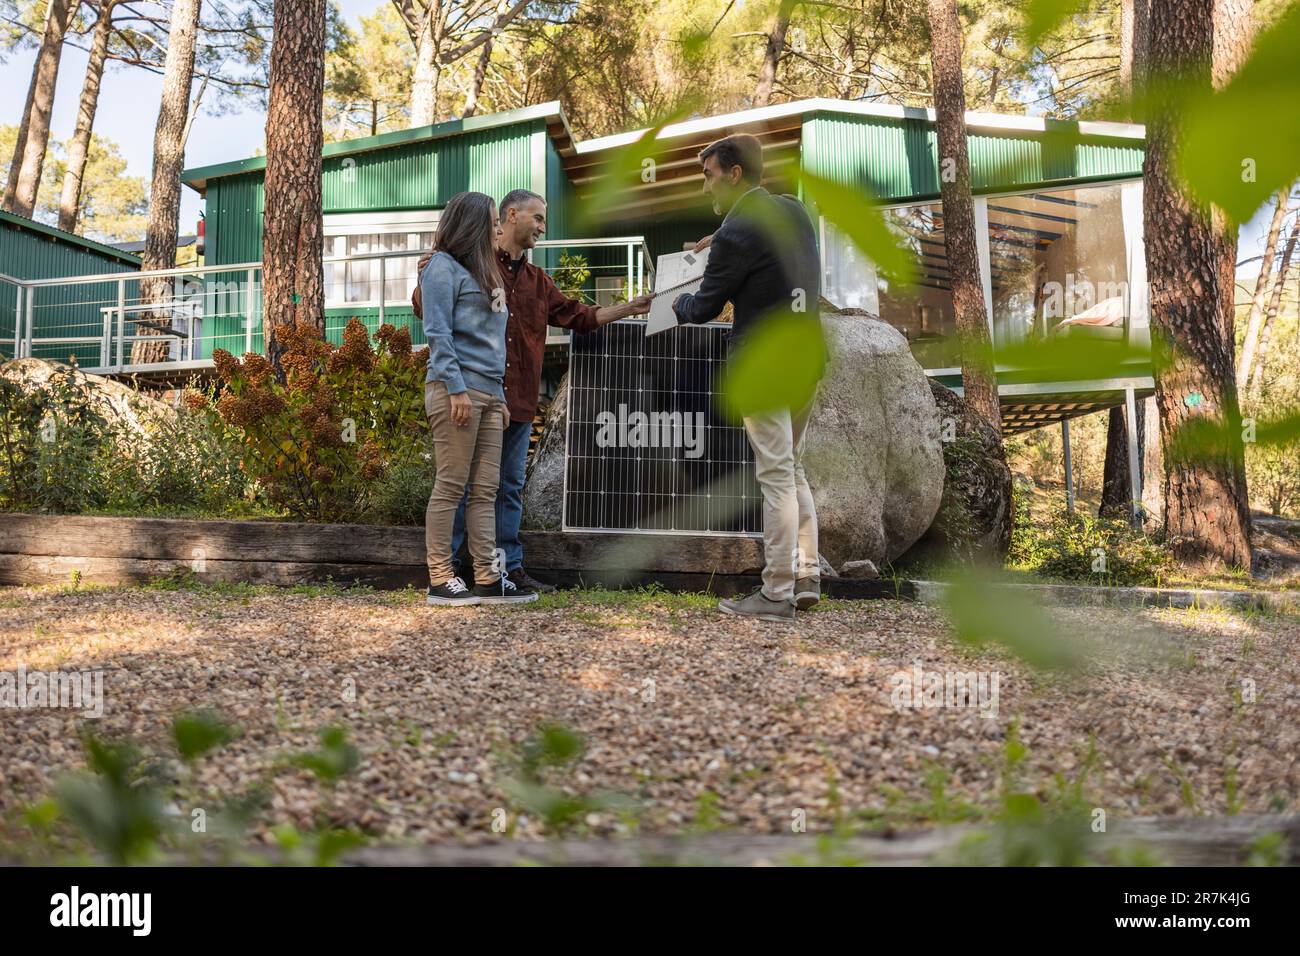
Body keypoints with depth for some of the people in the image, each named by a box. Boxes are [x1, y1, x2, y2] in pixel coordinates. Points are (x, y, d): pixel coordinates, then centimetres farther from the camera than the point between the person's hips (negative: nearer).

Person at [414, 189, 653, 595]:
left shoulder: (538, 281, 20)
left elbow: (580, 316, 22)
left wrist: (629, 308, 16)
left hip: (519, 403, 6)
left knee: (510, 488, 11)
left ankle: (511, 567, 17)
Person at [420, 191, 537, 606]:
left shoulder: (483, 271, 25)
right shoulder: (443, 266, -1)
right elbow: (438, 334, -10)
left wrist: (499, 395, 18)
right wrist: (456, 388, -17)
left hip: (488, 393, 8)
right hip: (457, 389, -8)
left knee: (485, 490, 5)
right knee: (451, 486, -7)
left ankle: (488, 579, 7)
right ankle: (440, 580, -3)